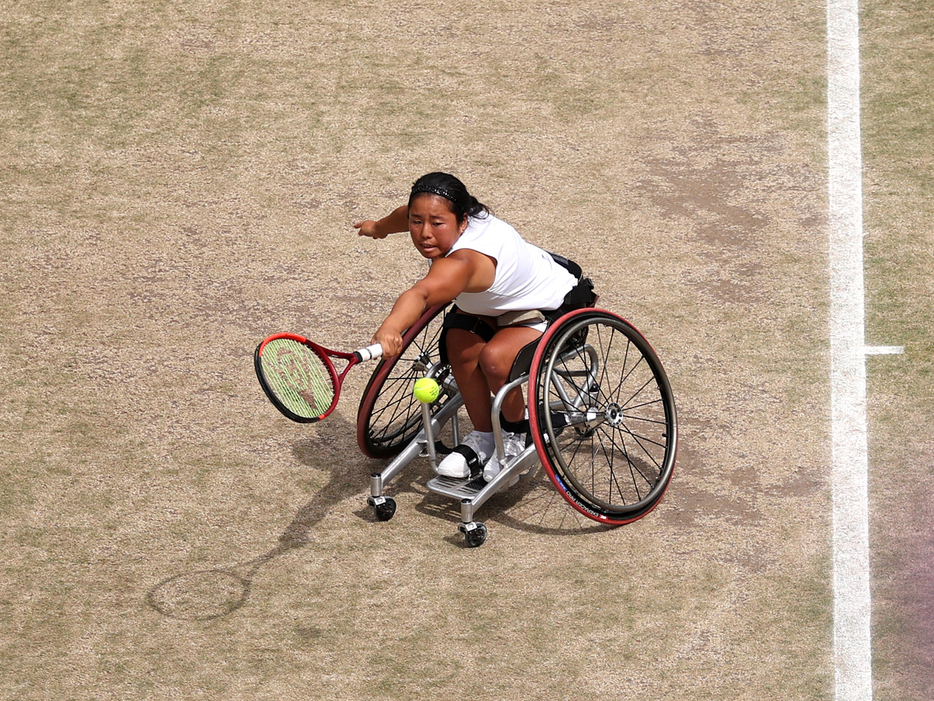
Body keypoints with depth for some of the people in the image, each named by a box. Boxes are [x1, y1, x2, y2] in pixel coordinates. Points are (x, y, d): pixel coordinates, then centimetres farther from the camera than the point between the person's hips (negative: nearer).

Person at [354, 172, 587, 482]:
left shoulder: (462, 262, -44)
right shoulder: (453, 223, -18)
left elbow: (421, 294, -66)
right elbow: (407, 215, 9)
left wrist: (390, 328, -84)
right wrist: (378, 227, 29)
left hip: (551, 310, -9)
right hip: (495, 304, 9)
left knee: (495, 358, -31)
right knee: (461, 346, -16)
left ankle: (516, 436, -1)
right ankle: (482, 438, 3)